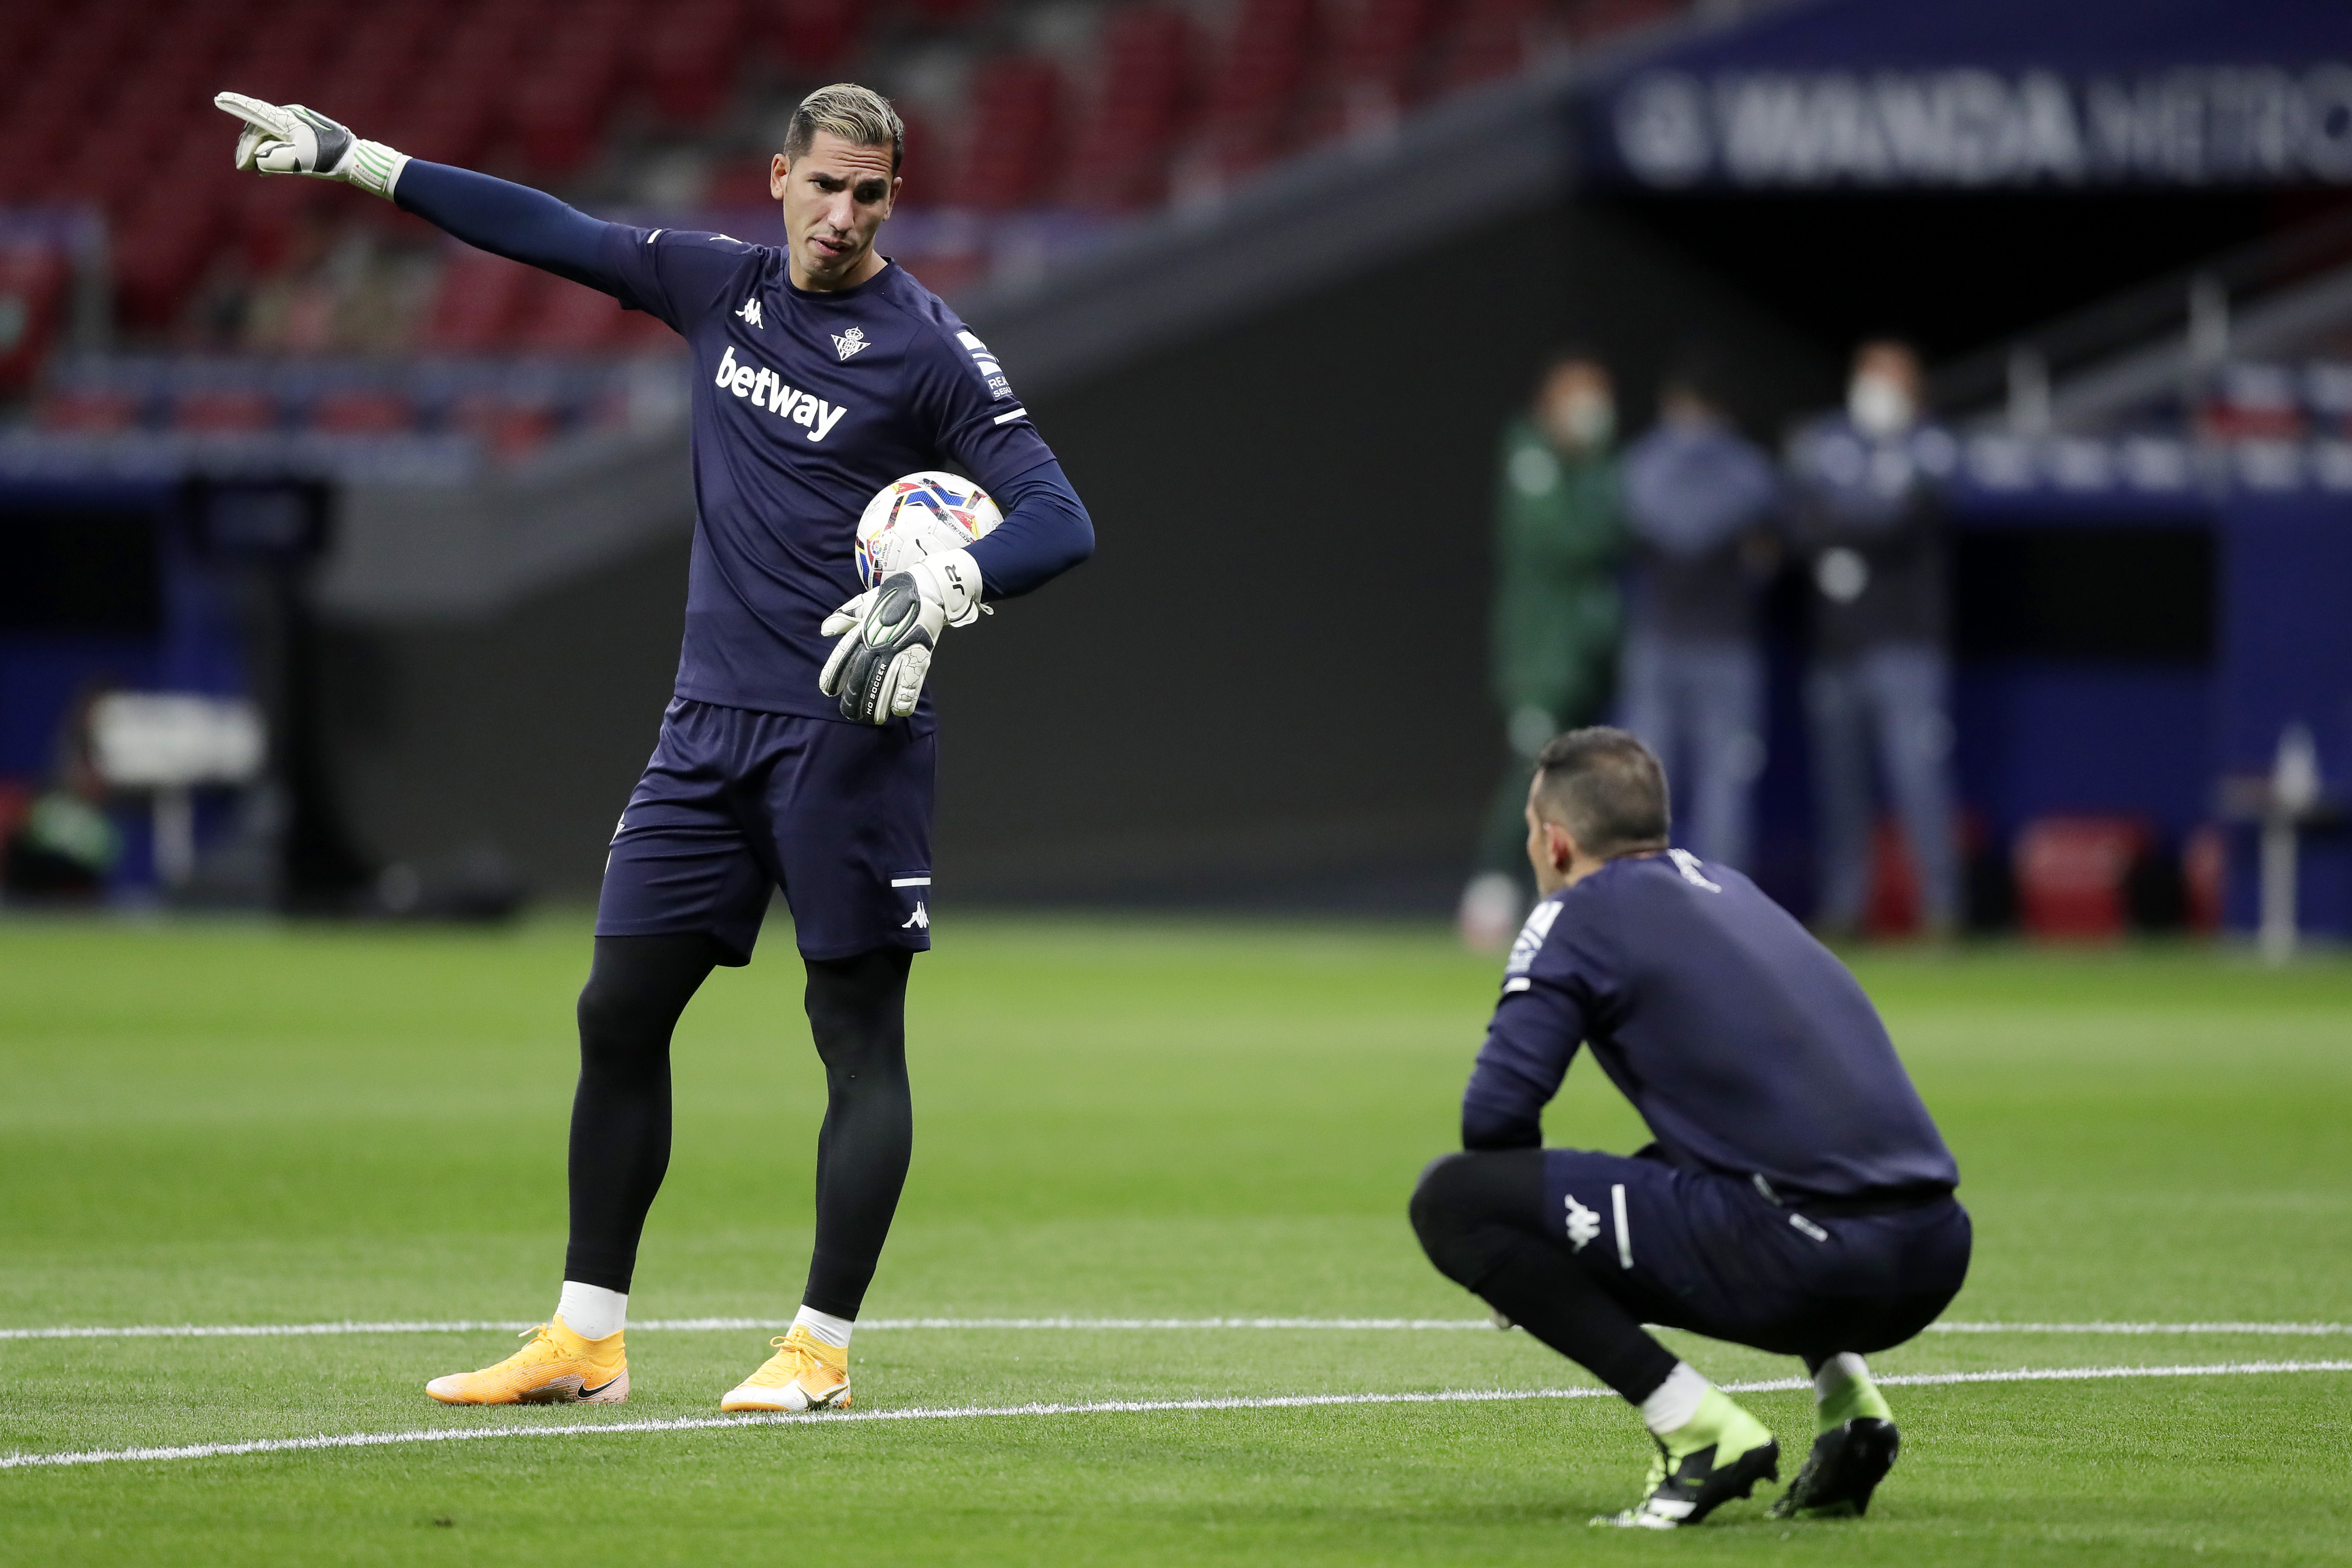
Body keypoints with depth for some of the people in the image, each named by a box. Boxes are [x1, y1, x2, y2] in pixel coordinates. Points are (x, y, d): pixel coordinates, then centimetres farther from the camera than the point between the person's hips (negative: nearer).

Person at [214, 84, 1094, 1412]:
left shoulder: (927, 346, -7)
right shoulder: (724, 286, 8)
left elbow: (1059, 519, -11)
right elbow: (549, 233, 15)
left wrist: (937, 592, -28)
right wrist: (351, 159, 16)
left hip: (848, 731, -6)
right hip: (712, 719, 6)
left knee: (861, 1033, -4)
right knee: (620, 1011, 5)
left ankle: (821, 1351, 1)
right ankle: (588, 1339, 11)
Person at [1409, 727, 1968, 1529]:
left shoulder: (1581, 914, 4)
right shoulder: (1723, 885, 26)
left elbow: (1497, 1112, -5)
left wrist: (1519, 1270, 15)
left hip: (1798, 1262, -8)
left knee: (1448, 1199, -1)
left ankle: (1702, 1433, -7)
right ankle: (1850, 1404, 18)